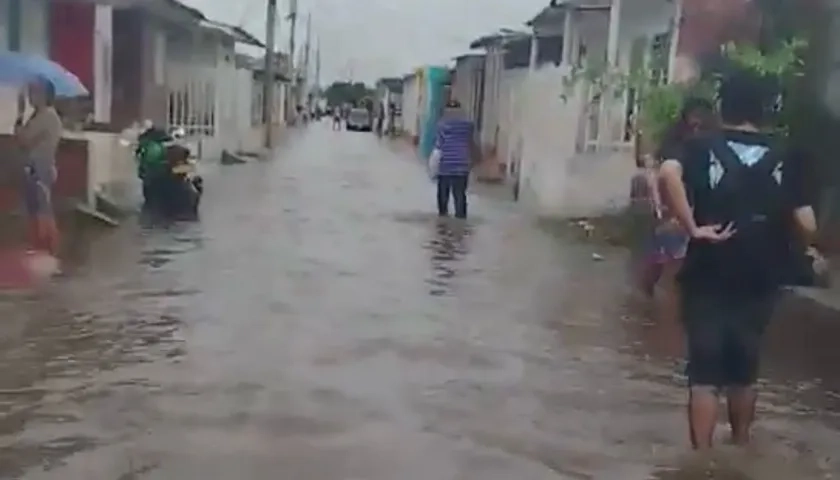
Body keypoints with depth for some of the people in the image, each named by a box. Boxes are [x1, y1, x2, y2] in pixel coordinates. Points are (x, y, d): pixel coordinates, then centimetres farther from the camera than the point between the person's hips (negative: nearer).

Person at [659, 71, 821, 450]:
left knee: (705, 370, 3)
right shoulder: (785, 158, 2)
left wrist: (692, 227, -20)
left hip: (708, 275, -2)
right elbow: (806, 225, -5)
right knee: (744, 368, 20)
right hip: (760, 279, 3)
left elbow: (669, 172, -26)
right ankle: (741, 445, 36)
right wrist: (805, 249, 17)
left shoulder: (703, 148, -3)